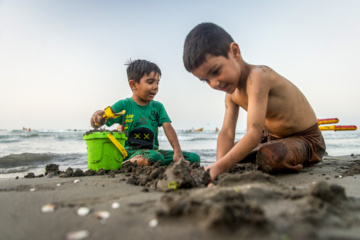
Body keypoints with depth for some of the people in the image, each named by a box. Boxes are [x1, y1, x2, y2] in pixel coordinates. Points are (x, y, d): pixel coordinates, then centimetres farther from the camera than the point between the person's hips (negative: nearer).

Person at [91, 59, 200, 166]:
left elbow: (168, 128, 0)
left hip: (153, 151, 6)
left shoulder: (157, 106, 11)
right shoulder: (123, 105, -1)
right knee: (154, 158, -39)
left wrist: (178, 152, -14)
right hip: (129, 153, -6)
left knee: (194, 158, -8)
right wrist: (97, 118, -35)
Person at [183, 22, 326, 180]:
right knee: (230, 151, 11)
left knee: (268, 158, -37)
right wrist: (219, 164, -29)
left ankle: (292, 164, -2)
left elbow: (254, 132, -40)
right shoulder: (231, 95, -2)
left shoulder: (257, 76, -31)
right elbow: (227, 132, -13)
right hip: (272, 136, 9)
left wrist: (220, 167, -46)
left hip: (306, 138, -8)